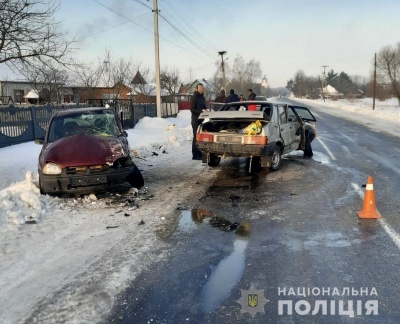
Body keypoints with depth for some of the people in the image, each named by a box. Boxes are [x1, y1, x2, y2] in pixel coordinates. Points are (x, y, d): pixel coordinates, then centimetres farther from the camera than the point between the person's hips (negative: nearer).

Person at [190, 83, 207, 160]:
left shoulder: (202, 97, 16)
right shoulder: (194, 97, -9)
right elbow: (192, 109, -14)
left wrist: (205, 110, 3)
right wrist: (201, 111, -24)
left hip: (201, 120, 8)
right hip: (196, 120, -8)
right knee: (196, 137, -5)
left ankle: (199, 153, 20)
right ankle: (195, 155, 0)